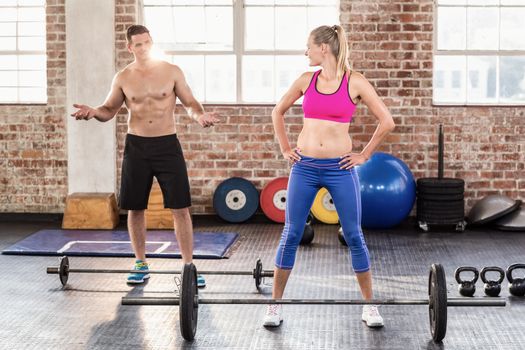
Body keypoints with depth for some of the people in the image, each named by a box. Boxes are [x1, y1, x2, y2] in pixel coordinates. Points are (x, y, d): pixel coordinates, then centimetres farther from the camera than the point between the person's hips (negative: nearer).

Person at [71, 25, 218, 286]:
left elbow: (189, 102, 6)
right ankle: (141, 264, 22)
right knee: (135, 208, 6)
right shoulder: (123, 78, 3)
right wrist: (93, 112, -13)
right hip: (136, 146, 2)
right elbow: (109, 110, 9)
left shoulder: (172, 72, 0)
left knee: (180, 208, -5)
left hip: (167, 145, -1)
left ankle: (188, 266, 4)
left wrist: (199, 115, -16)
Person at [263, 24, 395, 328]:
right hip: (305, 167, 3)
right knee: (291, 235, 4)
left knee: (354, 236, 3)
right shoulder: (306, 80, 4)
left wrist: (365, 155, 0)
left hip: (340, 168, -2)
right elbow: (278, 112, 18)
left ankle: (370, 305, 16)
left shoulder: (355, 82, -5)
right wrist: (285, 148, 11)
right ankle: (276, 304, 15)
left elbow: (387, 122, -2)